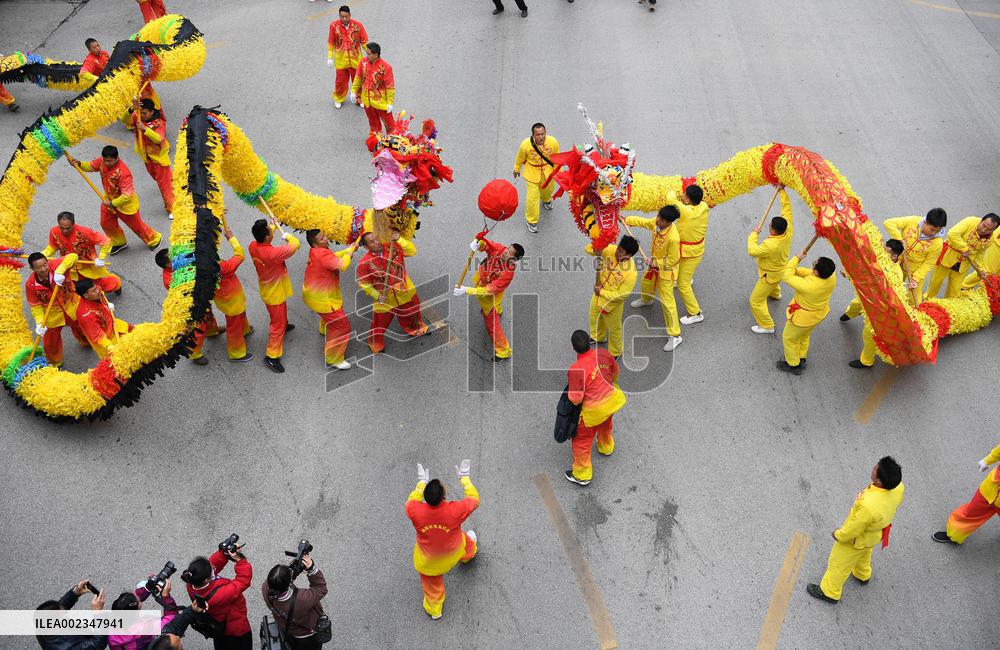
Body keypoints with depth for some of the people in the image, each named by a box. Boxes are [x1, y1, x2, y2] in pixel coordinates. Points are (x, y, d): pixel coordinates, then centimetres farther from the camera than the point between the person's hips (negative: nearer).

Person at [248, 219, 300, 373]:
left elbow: (261, 237, 12)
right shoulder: (272, 253, -40)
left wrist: (272, 226, 13)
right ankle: (271, 356, 14)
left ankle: (284, 325, 64)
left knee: (280, 313, 36)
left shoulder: (253, 246, -16)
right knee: (278, 324, 6)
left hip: (266, 288, 8)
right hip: (275, 293, -8)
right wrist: (288, 236, -8)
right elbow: (296, 245, -28)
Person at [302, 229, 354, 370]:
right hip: (320, 299, -11)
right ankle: (333, 359, 2)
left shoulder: (317, 251, -1)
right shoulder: (323, 254, -31)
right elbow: (342, 266, -37)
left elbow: (334, 257, 11)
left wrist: (349, 249, -5)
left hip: (315, 292, 11)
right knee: (342, 326, -7)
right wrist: (349, 252, -19)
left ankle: (324, 329, 69)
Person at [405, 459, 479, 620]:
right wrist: (464, 477, -10)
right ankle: (469, 553, 71)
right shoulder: (455, 510, -40)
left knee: (432, 586, 28)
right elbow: (474, 499, -18)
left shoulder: (415, 511, -37)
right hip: (452, 554, 0)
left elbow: (411, 502, -9)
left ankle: (434, 610, 53)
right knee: (465, 540, 36)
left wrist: (421, 483, 0)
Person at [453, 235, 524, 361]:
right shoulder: (499, 249, -28)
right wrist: (477, 243, -46)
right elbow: (484, 244, -20)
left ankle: (503, 351, 24)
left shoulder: (508, 272, -41)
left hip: (490, 297, -7)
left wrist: (466, 290, -43)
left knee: (491, 322, 6)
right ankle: (497, 310, 76)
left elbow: (489, 290, -39)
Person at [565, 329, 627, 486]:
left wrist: (570, 393, -1)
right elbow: (615, 371, 5)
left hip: (593, 410, -6)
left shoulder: (576, 369, -32)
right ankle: (606, 447, 66)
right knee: (605, 425, 38)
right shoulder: (603, 353, -14)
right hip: (611, 399, 6)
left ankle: (582, 475, 32)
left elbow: (575, 399, -24)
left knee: (582, 440, 17)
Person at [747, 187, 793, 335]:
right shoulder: (788, 231, -24)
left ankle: (767, 326, 16)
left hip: (770, 275, -8)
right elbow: (787, 207, -16)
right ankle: (775, 294, 72)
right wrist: (782, 191, -12)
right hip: (780, 268, 8)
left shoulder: (771, 245, -44)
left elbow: (752, 251, -36)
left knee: (756, 301, 5)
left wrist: (754, 234, -24)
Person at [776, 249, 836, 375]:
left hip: (803, 317, -7)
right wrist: (797, 270, -19)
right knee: (804, 336, 33)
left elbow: (787, 277, -30)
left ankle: (793, 365, 41)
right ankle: (801, 359, 55)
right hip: (820, 312, 7)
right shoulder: (831, 277, -22)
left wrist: (797, 258, -22)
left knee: (789, 338, 22)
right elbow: (809, 272, -5)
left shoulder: (807, 285, -44)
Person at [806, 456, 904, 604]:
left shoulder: (868, 506, -49)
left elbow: (852, 531, -29)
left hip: (857, 539, -6)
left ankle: (829, 592, 45)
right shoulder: (898, 487, -29)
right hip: (876, 532, 7)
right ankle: (862, 575, 66)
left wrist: (838, 535, -8)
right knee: (864, 555, 38)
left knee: (839, 564, 21)